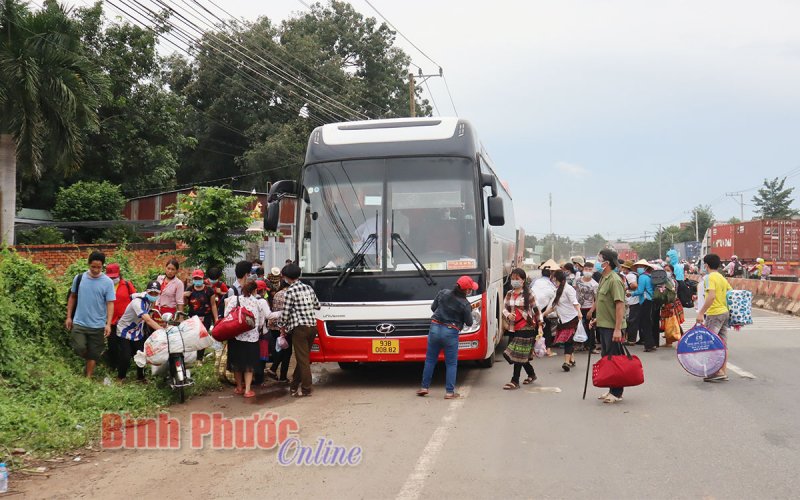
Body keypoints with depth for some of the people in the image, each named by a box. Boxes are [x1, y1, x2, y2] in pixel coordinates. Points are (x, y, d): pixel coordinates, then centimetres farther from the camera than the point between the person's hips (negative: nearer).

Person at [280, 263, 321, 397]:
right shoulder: (309, 288, 11)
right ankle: (294, 385, 23)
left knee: (302, 359, -1)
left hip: (299, 327, -7)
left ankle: (306, 389, 2)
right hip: (312, 326, 7)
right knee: (302, 358, 14)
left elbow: (285, 312, -7)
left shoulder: (290, 291, -9)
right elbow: (317, 305, 19)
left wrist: (283, 327, 8)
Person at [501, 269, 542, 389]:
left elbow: (536, 310, -1)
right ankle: (531, 374, 32)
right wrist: (508, 315, -13)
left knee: (518, 354, -7)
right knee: (522, 355, 12)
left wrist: (539, 326, -4)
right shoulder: (509, 294, 10)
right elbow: (504, 309, 10)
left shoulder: (528, 294, -5)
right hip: (513, 328, 6)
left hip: (526, 328, -6)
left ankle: (515, 381, -2)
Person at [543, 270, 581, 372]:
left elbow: (574, 302, -21)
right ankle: (572, 360, 16)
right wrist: (543, 314, 18)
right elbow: (553, 306, 21)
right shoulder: (558, 291, 17)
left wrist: (579, 312, -34)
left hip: (571, 318, -8)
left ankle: (567, 362, -19)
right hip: (563, 319, 8)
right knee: (567, 341, 8)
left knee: (568, 340, -14)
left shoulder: (568, 289, -9)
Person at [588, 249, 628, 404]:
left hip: (613, 327, -10)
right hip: (603, 325, 10)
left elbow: (620, 305, -22)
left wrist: (618, 329, -25)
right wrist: (597, 318, 18)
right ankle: (611, 390, 24)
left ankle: (617, 393, 6)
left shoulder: (614, 280, -17)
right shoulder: (603, 279, 12)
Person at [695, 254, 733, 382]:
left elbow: (711, 296, -23)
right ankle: (723, 371, 14)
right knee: (722, 344, 11)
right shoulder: (723, 278, 14)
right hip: (725, 313, 8)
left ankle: (718, 372, -7)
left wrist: (701, 312, -23)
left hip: (714, 314, -8)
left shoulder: (709, 277, -11)